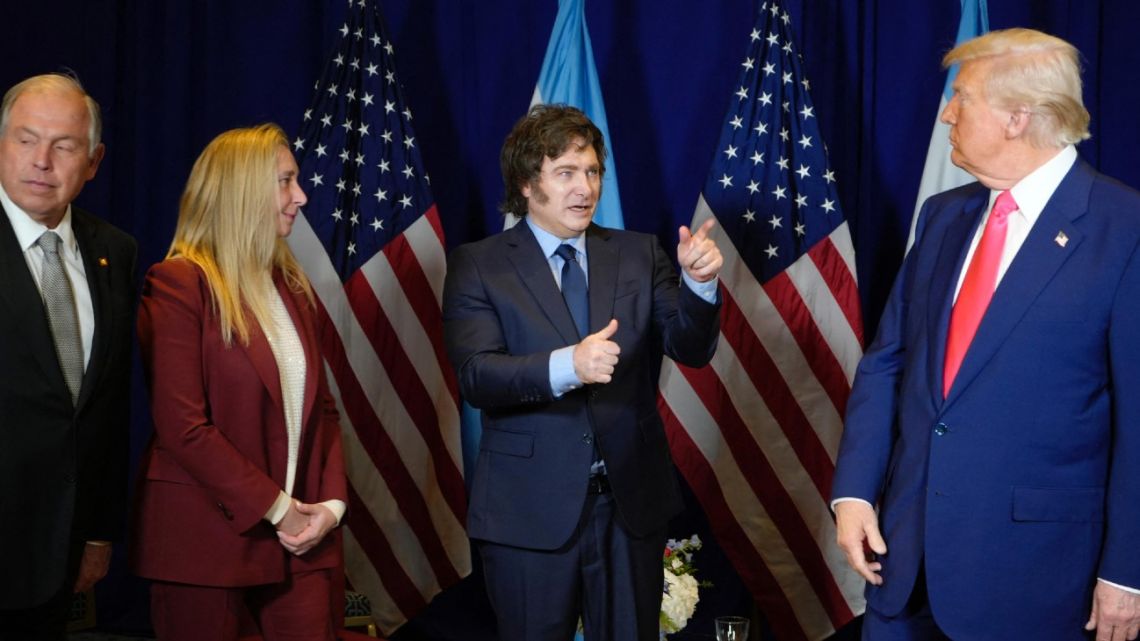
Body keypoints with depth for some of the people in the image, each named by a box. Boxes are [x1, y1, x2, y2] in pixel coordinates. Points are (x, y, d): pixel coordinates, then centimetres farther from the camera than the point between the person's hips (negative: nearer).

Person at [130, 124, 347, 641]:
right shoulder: (179, 284, -9)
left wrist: (332, 501, -1)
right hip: (206, 535, -6)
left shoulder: (292, 286, 13)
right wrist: (274, 507, -12)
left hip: (299, 536, 6)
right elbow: (183, 428, -15)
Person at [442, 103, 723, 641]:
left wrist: (699, 283, -23)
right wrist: (566, 365, -33)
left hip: (632, 501, 3)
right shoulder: (478, 266, -3)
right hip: (529, 509, -3)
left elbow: (692, 350, -3)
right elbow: (476, 376, -16)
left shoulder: (639, 255, 5)